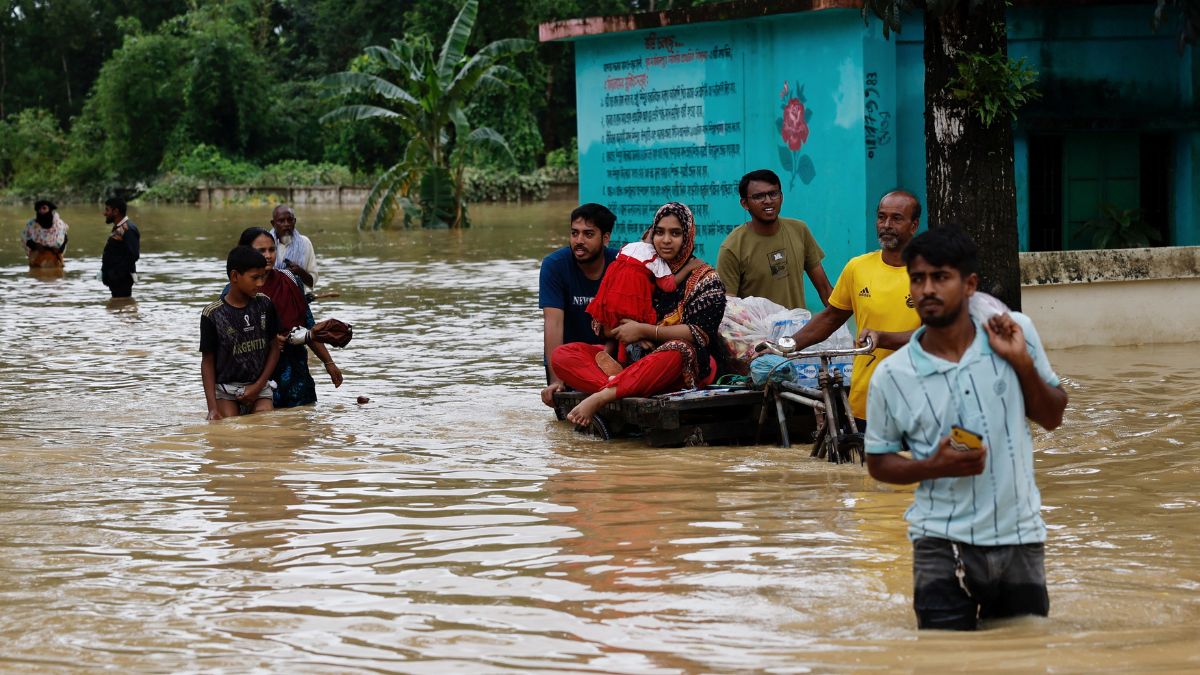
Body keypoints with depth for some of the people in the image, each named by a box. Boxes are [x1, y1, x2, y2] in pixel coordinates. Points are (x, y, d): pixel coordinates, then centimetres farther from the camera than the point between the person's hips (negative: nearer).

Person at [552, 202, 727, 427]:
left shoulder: (706, 279, 1)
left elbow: (701, 334, -11)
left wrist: (644, 331, -15)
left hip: (686, 367, -5)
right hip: (634, 358, 5)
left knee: (675, 352, -42)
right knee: (562, 355, -14)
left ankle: (600, 396, -44)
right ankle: (617, 382, -41)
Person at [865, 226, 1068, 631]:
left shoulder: (1016, 332, -2)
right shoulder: (891, 376, -6)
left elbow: (1052, 418, 8)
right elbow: (878, 462, 5)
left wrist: (1023, 363, -10)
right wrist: (936, 466, -15)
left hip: (1021, 537, 2)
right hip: (943, 545, -2)